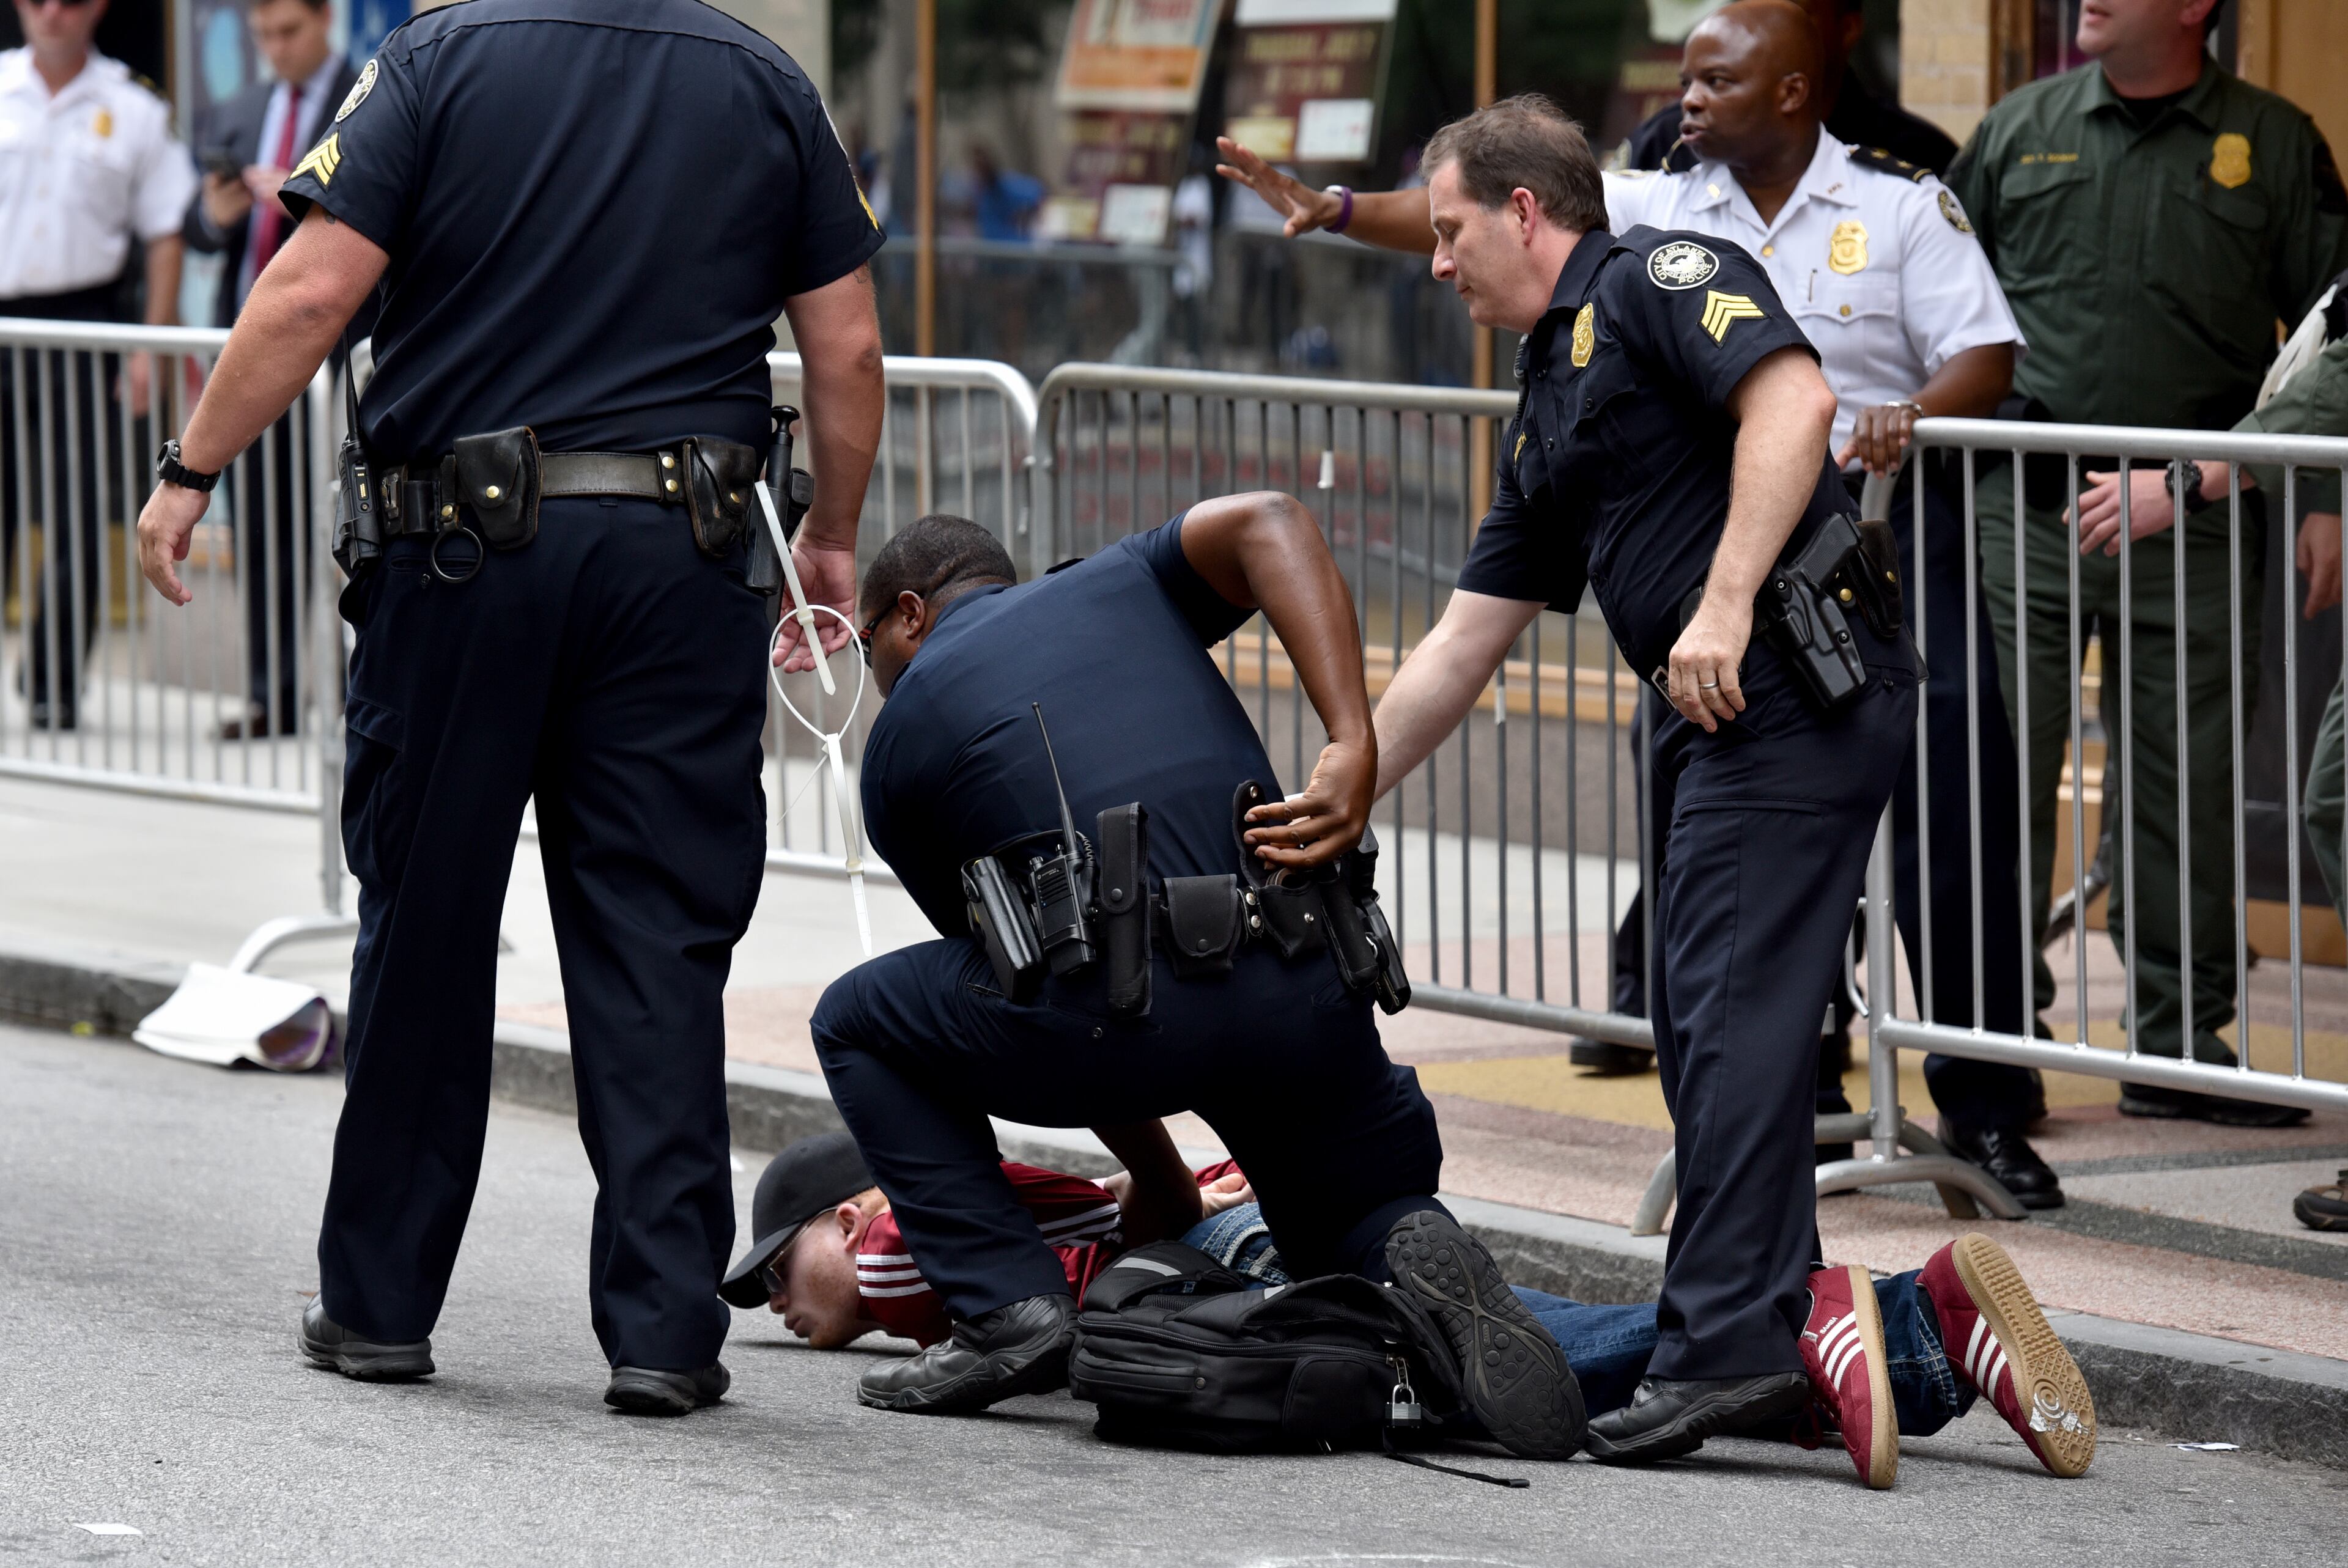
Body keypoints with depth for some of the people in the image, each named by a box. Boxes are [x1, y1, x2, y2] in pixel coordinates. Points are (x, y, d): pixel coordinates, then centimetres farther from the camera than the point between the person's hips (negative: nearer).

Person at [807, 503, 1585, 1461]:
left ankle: (1007, 1309, 9)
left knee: (859, 1024, 25)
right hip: (1303, 994, 3)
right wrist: (1352, 748, -4)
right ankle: (1415, 1262, -12)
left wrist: (1163, 1190, 33)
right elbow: (1267, 524, 6)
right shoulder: (1119, 585, 28)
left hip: (1118, 1013, -3)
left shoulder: (899, 742, 22)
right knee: (1363, 1229, 26)